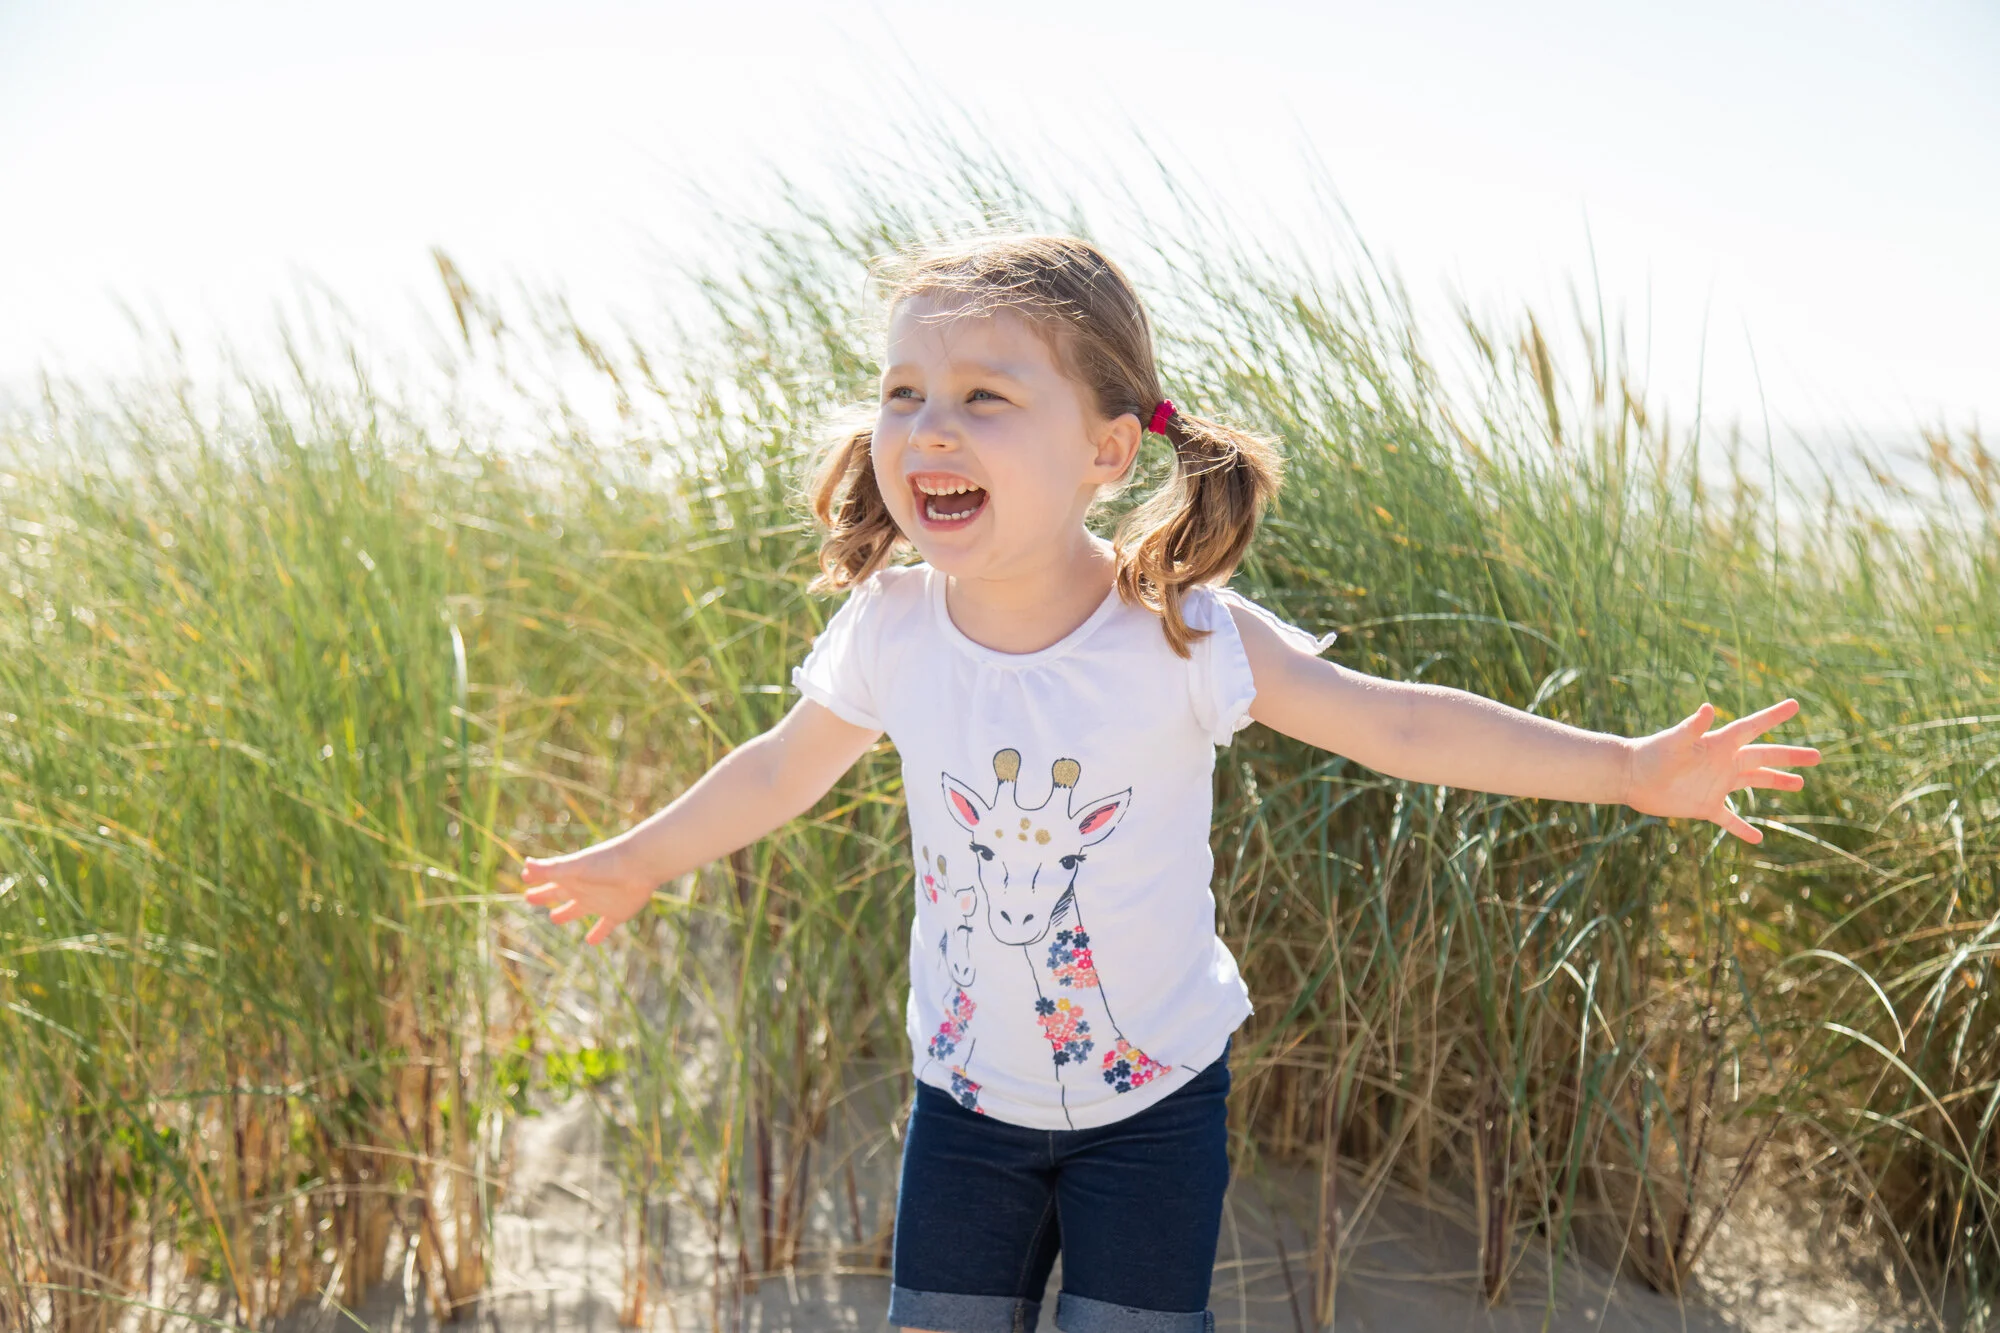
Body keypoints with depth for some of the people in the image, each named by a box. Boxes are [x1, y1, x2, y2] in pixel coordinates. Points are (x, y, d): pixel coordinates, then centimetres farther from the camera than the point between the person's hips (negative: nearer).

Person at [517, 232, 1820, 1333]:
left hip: (1153, 1093, -2)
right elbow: (787, 765, 4)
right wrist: (637, 859, 17)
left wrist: (1629, 765, -22)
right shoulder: (891, 629, -16)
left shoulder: (1177, 634, -24)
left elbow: (1393, 722, -19)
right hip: (970, 1090, 3)